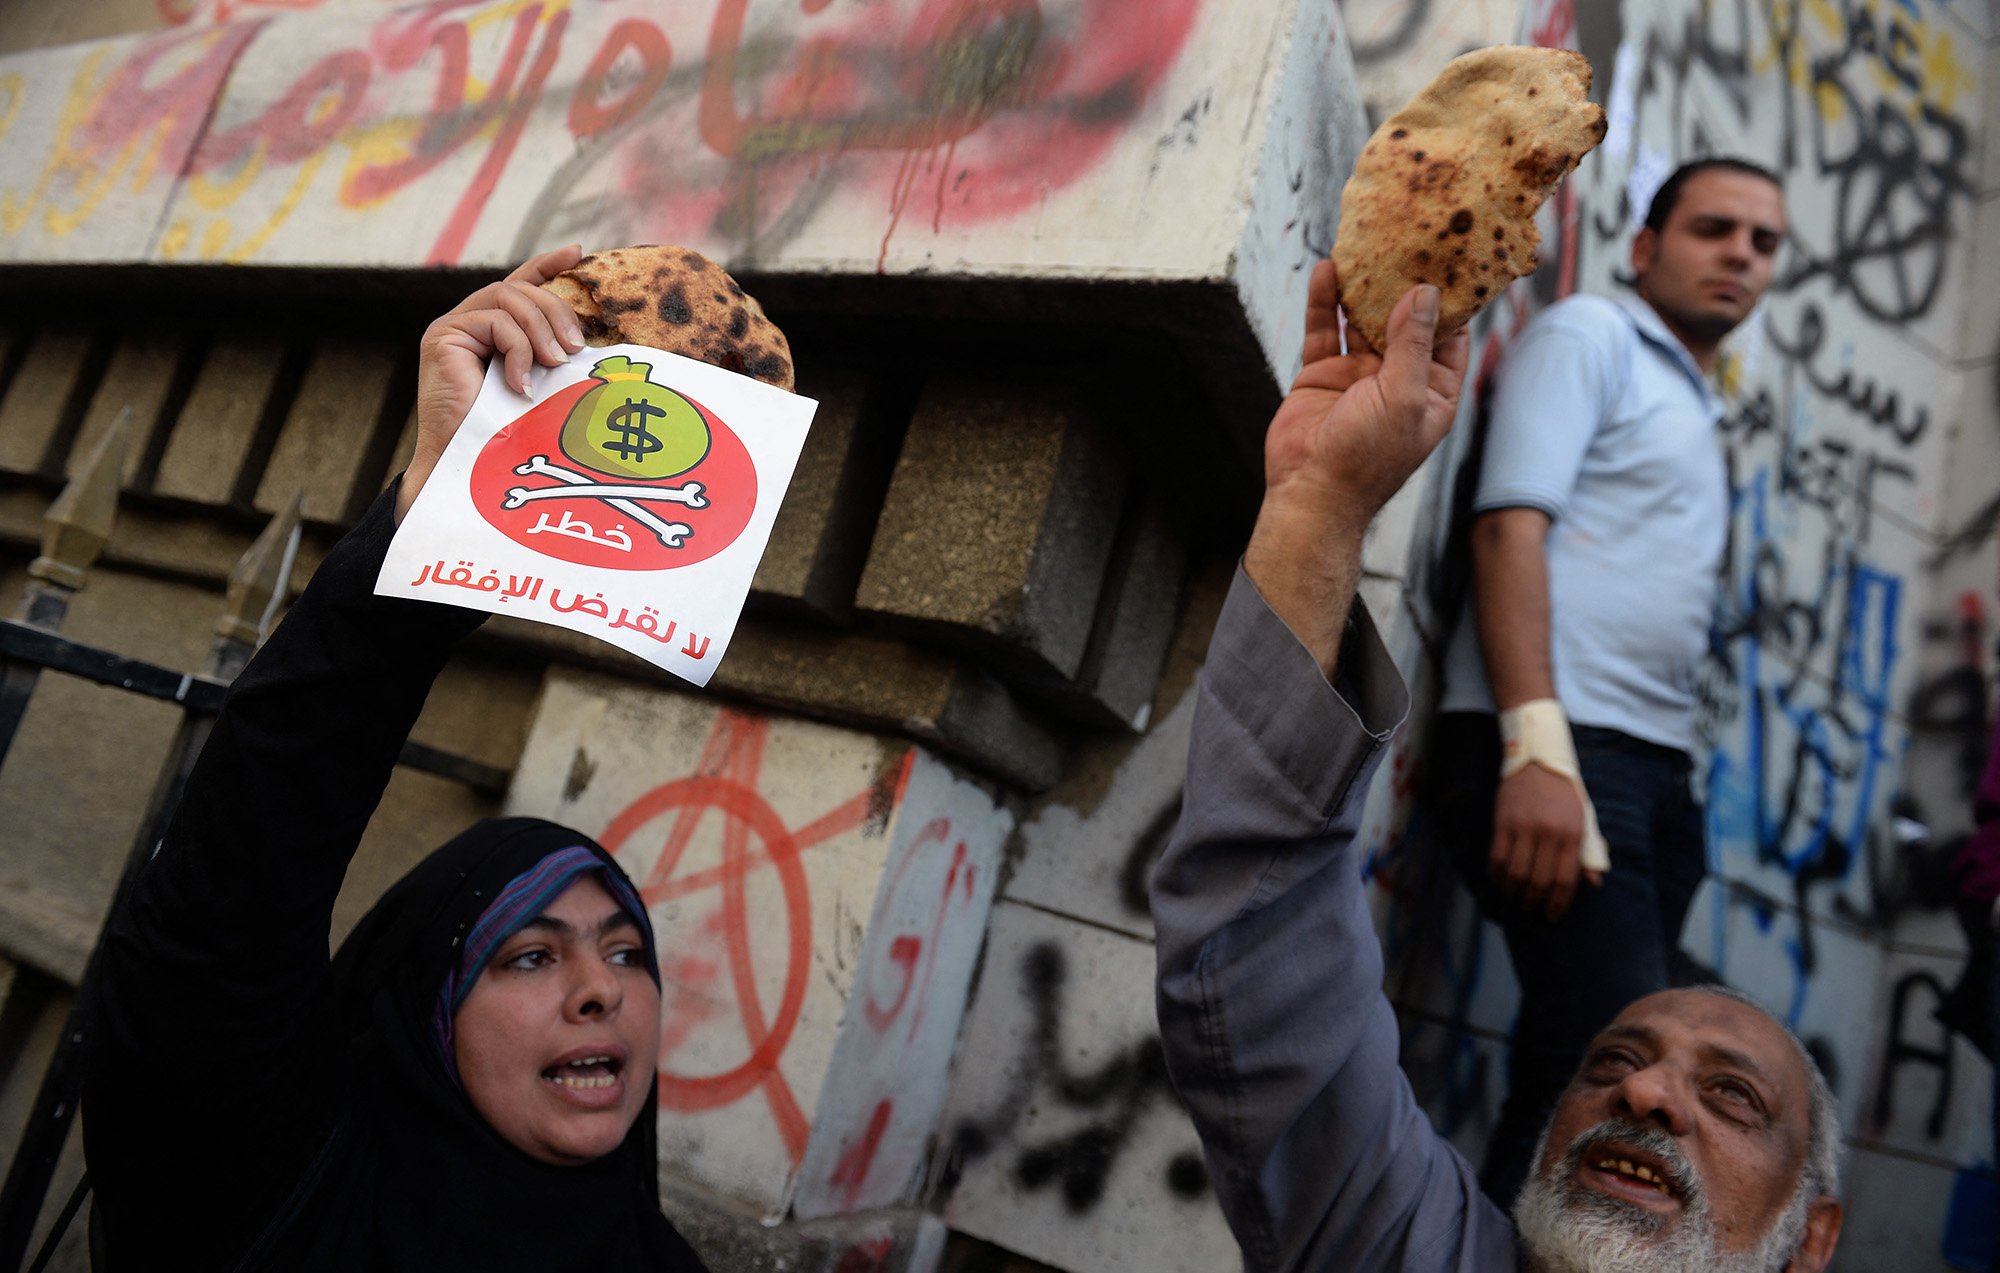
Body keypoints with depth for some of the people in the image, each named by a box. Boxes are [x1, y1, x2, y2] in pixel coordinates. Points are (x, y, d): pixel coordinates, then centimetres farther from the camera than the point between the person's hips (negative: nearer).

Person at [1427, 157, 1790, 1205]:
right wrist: (1538, 747, -24)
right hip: (1559, 752, -8)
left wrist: (1669, 777, 11)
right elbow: (1510, 526, -11)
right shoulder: (1590, 333, 5)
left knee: (1571, 1089, 6)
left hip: (1653, 766, 9)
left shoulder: (1696, 414, 30)